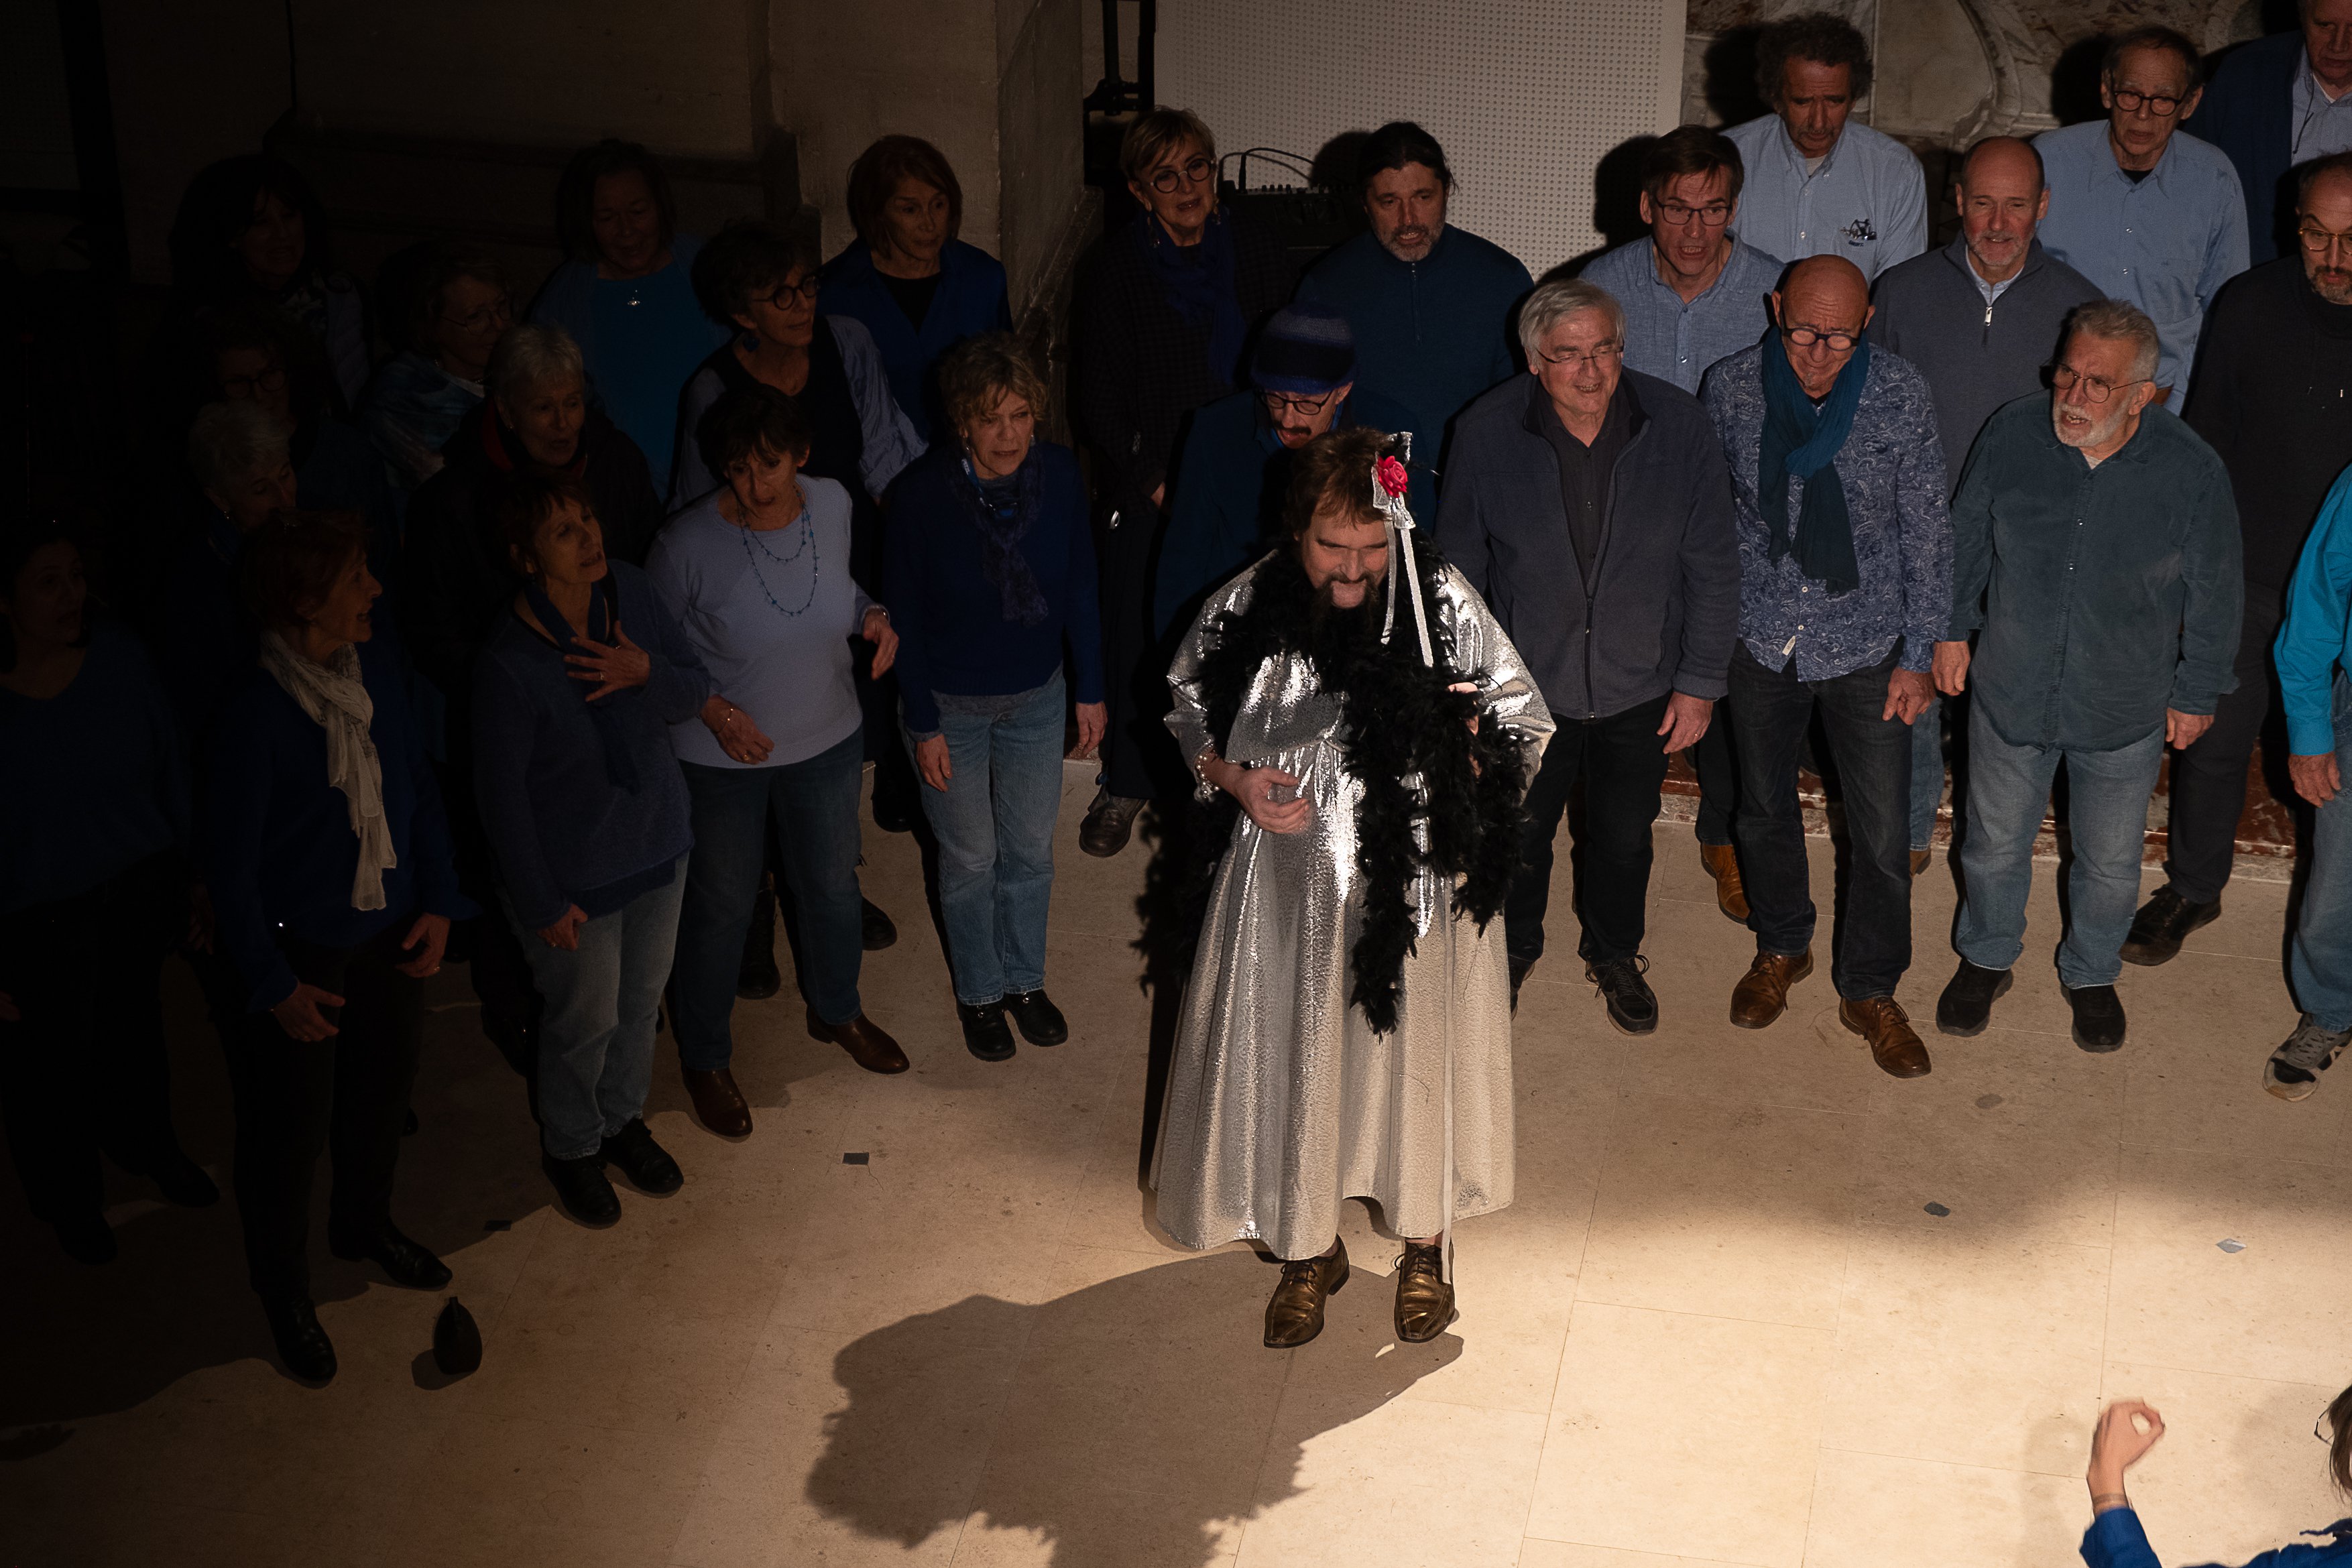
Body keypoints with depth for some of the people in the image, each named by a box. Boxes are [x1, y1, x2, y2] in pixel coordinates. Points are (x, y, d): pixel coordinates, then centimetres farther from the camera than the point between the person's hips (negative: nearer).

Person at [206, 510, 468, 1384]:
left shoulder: (375, 671, -9)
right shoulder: (257, 713, -27)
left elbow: (418, 787, 4)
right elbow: (230, 862, -19)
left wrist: (440, 903, -1)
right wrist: (274, 986, -15)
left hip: (389, 929, 6)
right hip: (299, 946, -6)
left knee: (384, 1084, 25)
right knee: (292, 1125, 10)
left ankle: (365, 1226, 52)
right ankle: (283, 1290, 34)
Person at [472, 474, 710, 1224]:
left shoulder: (628, 589, -14)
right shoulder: (509, 664, -31)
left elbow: (696, 689, -3)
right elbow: (501, 794, -20)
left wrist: (646, 673, -26)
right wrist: (540, 904, -13)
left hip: (657, 841, 5)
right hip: (574, 873, -5)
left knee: (642, 1000, 25)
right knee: (585, 1021, 16)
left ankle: (623, 1119, 52)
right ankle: (570, 1147, 45)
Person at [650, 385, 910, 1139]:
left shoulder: (832, 505, -12)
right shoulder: (689, 543, -26)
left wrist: (872, 615, -12)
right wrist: (710, 709, -24)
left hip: (827, 740, 4)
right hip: (721, 759, -4)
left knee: (832, 886, 24)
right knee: (721, 908, 13)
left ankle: (837, 1011, 53)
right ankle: (705, 1057, 38)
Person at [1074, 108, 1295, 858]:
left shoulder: (1257, 253, 2)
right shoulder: (1118, 269, -3)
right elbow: (1096, 395, 0)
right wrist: (1152, 480, -8)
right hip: (1151, 492, -1)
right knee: (1139, 637, 2)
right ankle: (1128, 782, 21)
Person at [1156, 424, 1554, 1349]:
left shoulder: (1444, 607, -13)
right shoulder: (1247, 611, -9)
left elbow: (1524, 720, -3)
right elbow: (1192, 712, 7)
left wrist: (1468, 775, -21)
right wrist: (1232, 777, -11)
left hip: (1414, 886, -1)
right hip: (1289, 887, 1)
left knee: (1416, 1052, 14)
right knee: (1292, 1057, 13)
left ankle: (1425, 1245, 38)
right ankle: (1308, 1249, 36)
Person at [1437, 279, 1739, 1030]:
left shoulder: (1678, 425, -16)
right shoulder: (1486, 433, -16)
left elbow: (1712, 566, -5)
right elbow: (1459, 567, -3)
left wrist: (1700, 681, -4)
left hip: (1640, 687, 1)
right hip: (1525, 682, -1)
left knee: (1624, 837, 21)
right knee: (1517, 835, 19)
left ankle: (1614, 953, 50)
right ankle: (1512, 948, 49)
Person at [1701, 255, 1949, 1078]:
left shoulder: (1902, 394, -14)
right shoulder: (1731, 388, -12)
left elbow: (1926, 529, -6)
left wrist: (1919, 653, -4)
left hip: (1868, 644, -1)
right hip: (1760, 639, 1)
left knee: (1884, 833, 4)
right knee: (1765, 809, 19)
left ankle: (1870, 990, 26)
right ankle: (1781, 948, 45)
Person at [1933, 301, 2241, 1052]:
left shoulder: (2194, 472, -21)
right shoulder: (2011, 435, -17)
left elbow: (2213, 596, -6)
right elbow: (1966, 539, 2)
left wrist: (2196, 694, 2)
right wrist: (1952, 629, 9)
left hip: (2125, 710, -1)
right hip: (2010, 691, 1)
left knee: (2110, 862, 19)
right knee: (1996, 843, 20)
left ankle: (2092, 973, 46)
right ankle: (1986, 957, 47)